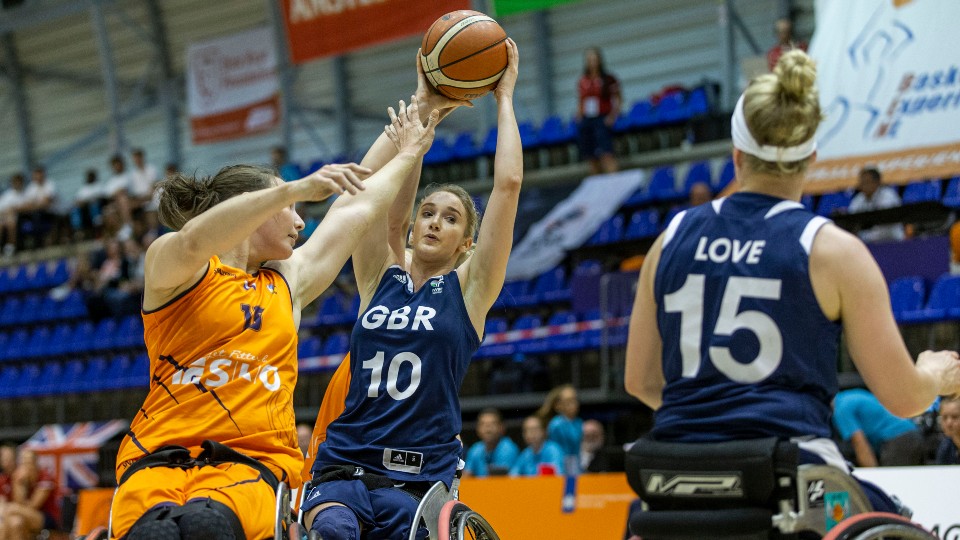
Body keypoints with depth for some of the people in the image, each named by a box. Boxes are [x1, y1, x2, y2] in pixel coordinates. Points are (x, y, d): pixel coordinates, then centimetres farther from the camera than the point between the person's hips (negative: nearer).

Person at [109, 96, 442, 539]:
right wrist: (295, 189, -24)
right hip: (161, 456, -3)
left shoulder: (287, 282, 24)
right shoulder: (169, 265, 7)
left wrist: (407, 157, 46)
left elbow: (354, 209, 36)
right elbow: (192, 241, -18)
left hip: (253, 460, 3)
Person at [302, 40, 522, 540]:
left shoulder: (469, 288, 7)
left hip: (420, 477, 0)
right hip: (343, 466, 0)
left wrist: (504, 96, 6)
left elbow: (508, 183, -1)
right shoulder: (380, 276, 12)